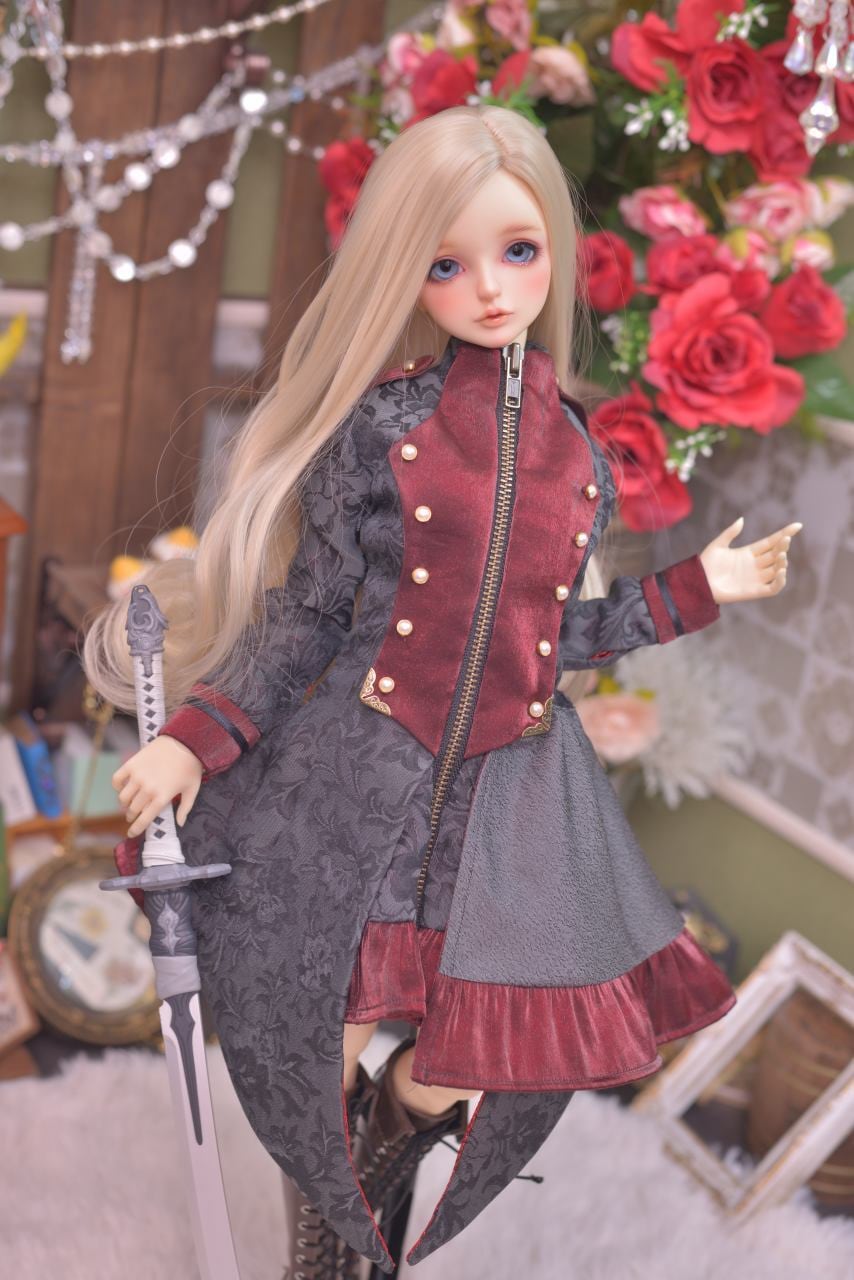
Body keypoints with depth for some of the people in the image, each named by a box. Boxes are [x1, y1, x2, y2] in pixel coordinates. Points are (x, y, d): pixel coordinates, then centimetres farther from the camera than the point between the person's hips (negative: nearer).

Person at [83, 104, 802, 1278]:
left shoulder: (576, 448, 4)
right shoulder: (380, 422, -6)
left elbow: (556, 634, 10)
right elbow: (310, 612, -3)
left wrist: (695, 590, 11)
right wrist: (197, 737, -11)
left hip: (512, 784, 3)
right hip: (358, 779, -3)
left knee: (487, 1051, 2)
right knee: (316, 1036, 6)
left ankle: (374, 1163, 39)